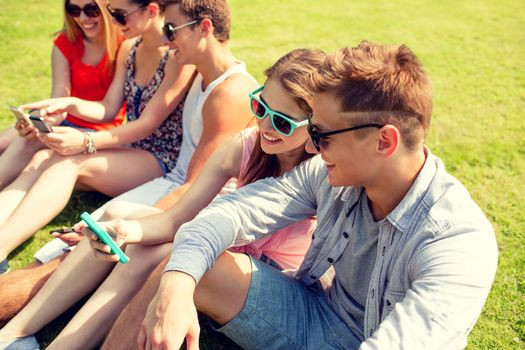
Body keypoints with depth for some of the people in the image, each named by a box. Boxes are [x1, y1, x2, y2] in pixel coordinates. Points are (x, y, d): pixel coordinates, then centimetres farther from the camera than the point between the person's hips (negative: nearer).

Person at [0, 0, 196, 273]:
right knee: (43, 158, -16)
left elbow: (148, 123, -18)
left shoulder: (180, 55, -15)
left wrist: (86, 143, -26)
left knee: (68, 162, -28)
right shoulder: (128, 49, 11)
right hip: (128, 154, 7)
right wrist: (70, 104, -8)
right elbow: (109, 109, 11)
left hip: (165, 163, -7)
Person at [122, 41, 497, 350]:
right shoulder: (329, 175, -12)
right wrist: (176, 283, -33)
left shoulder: (461, 242, -28)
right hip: (314, 319, 5)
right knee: (173, 267, -14)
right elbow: (235, 211, -13)